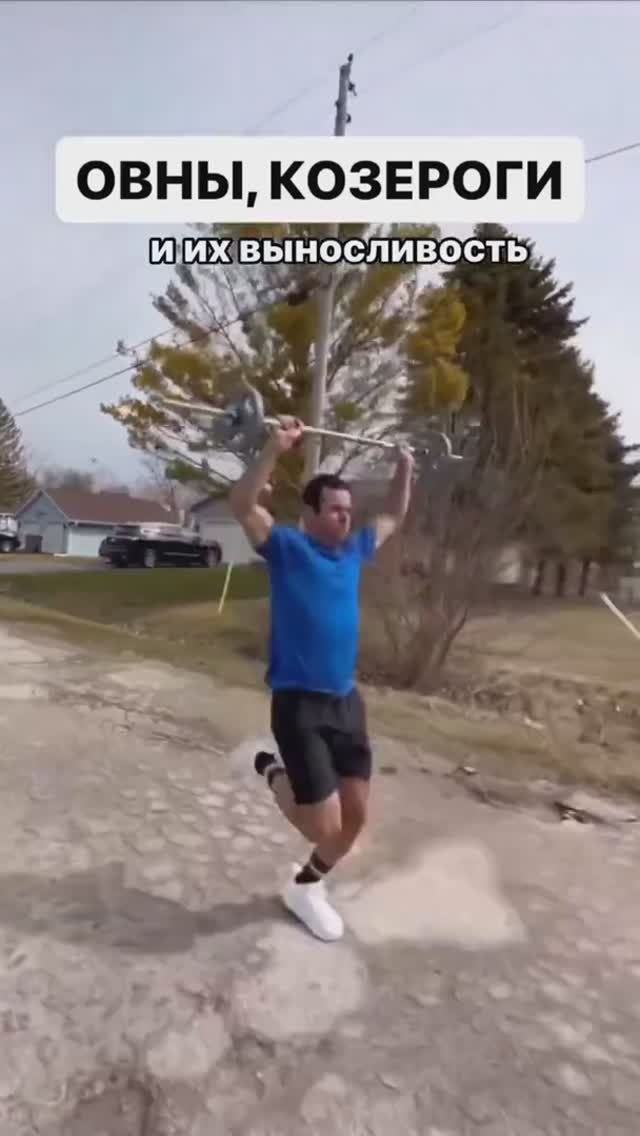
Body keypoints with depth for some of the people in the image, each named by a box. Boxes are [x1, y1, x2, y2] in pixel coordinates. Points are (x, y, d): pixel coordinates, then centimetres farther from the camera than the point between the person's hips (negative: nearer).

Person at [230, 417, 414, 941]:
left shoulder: (354, 550, 11)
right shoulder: (287, 547, -7)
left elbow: (393, 518, 27)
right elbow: (244, 505, -22)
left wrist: (405, 469, 23)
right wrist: (276, 448, -28)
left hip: (347, 699, 7)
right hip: (299, 703, -6)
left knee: (356, 816, 9)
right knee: (325, 827, -4)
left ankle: (306, 885, 35)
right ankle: (274, 771, 26)